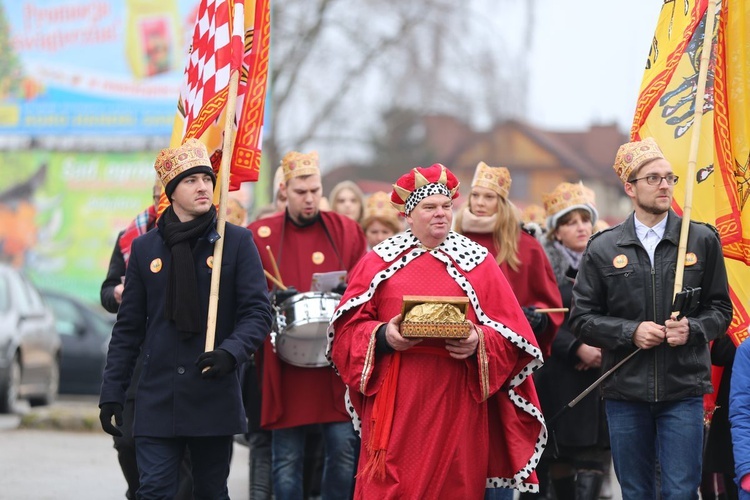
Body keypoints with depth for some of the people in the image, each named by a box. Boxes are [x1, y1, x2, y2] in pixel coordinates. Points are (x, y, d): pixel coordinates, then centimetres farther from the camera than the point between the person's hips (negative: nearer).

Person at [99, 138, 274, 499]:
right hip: (158, 399, 1)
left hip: (215, 398, -1)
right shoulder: (145, 248, 7)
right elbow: (128, 327, 10)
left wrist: (231, 353, -23)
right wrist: (111, 393, 4)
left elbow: (257, 312, -4)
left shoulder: (236, 242, 1)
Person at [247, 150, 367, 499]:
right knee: (287, 458, 1)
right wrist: (271, 300, -15)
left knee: (343, 449, -2)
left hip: (336, 363, 1)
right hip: (284, 364, -1)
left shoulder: (346, 232, 8)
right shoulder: (260, 236, 5)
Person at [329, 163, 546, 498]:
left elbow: (511, 332, 5)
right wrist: (383, 336, -14)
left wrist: (479, 342, -14)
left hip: (457, 399, 1)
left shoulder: (477, 261, 9)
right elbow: (348, 327, 4)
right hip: (396, 402, -1)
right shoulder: (380, 261, 8)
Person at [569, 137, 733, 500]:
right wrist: (631, 332, -10)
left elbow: (720, 308, 9)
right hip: (625, 391, 1)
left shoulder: (702, 240, 5)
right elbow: (582, 318, 4)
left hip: (683, 391, -1)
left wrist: (693, 329, -11)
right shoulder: (603, 248, 5)